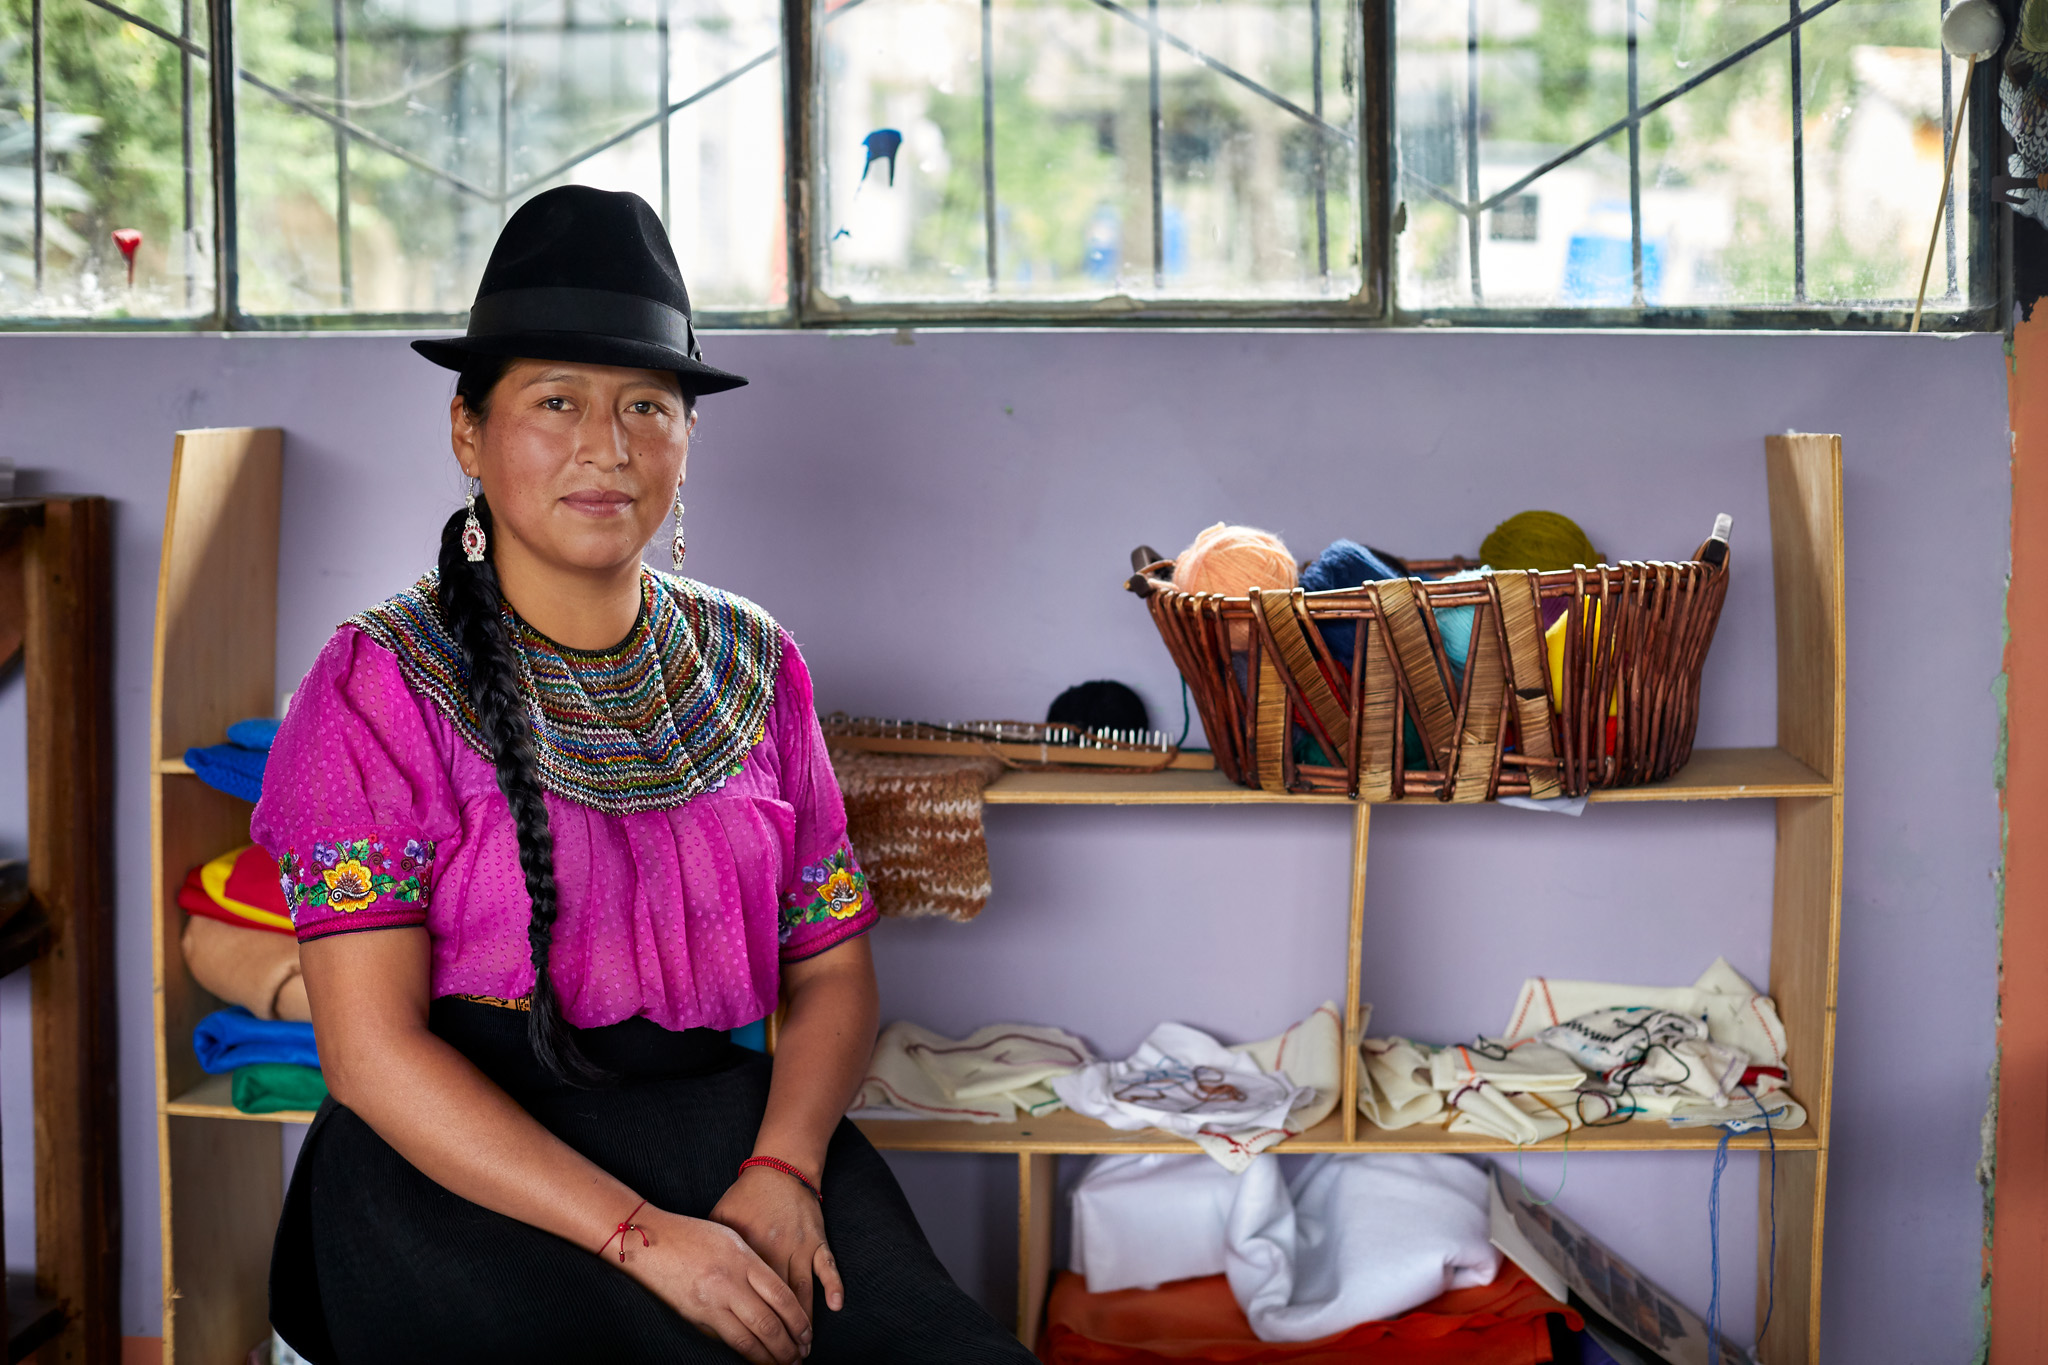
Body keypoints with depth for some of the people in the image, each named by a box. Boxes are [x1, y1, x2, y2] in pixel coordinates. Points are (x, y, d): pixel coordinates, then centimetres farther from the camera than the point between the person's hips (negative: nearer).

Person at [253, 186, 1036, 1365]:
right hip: (459, 1160, -3)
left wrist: (782, 1170, -12)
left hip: (721, 1116, 4)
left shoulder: (754, 667, 11)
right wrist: (642, 1234, -20)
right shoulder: (382, 685, -2)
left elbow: (833, 966, 9)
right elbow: (373, 1046, -10)